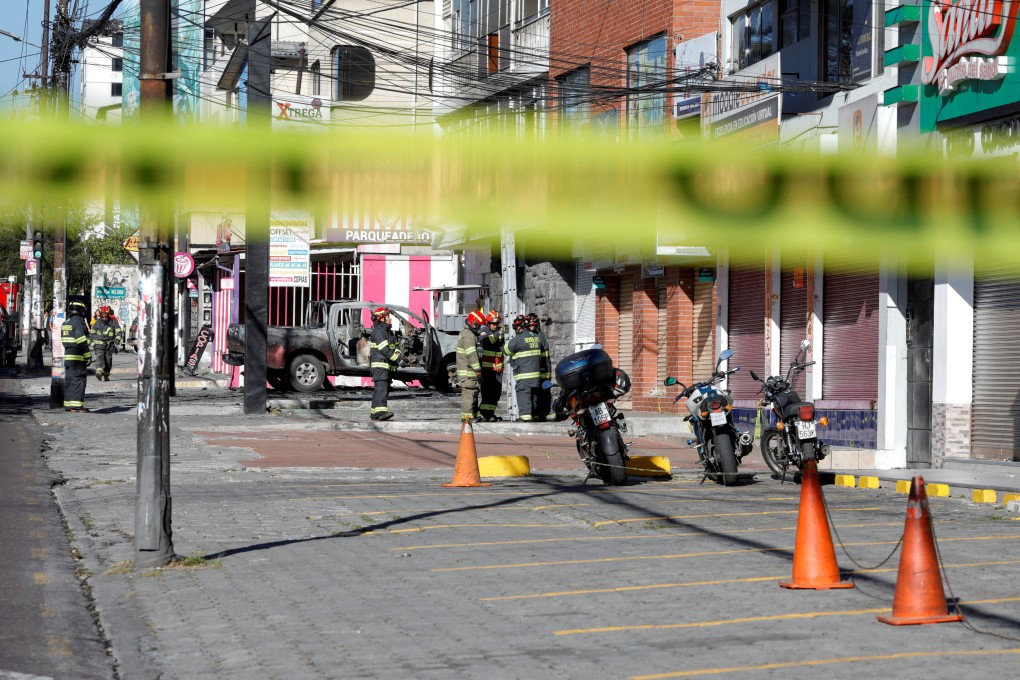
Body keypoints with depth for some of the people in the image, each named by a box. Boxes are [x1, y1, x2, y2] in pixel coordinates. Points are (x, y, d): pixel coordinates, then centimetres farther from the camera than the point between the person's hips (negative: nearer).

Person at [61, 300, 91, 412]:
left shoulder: (65, 323, 15)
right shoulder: (79, 323, -14)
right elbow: (82, 341, -20)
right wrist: (88, 356, -16)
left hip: (67, 356, 9)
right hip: (78, 357, -9)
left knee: (69, 380, 13)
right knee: (78, 381, -8)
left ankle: (68, 405, 16)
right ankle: (76, 405, -13)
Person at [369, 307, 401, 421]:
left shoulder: (388, 331, 20)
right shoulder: (378, 331, -12)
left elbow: (395, 346, 16)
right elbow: (385, 349, -20)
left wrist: (397, 352, -6)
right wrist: (396, 358, -14)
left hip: (386, 365, 10)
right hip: (379, 364, -10)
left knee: (382, 389, 10)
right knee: (381, 387, -20)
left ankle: (375, 413, 14)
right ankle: (380, 411, -31)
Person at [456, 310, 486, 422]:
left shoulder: (465, 333, 19)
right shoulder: (468, 335, -16)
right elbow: (471, 354, -21)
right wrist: (478, 369, -18)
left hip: (465, 369, 11)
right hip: (468, 370, -11)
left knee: (472, 392, 15)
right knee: (469, 391, -10)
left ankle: (473, 415, 20)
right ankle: (467, 415, -10)